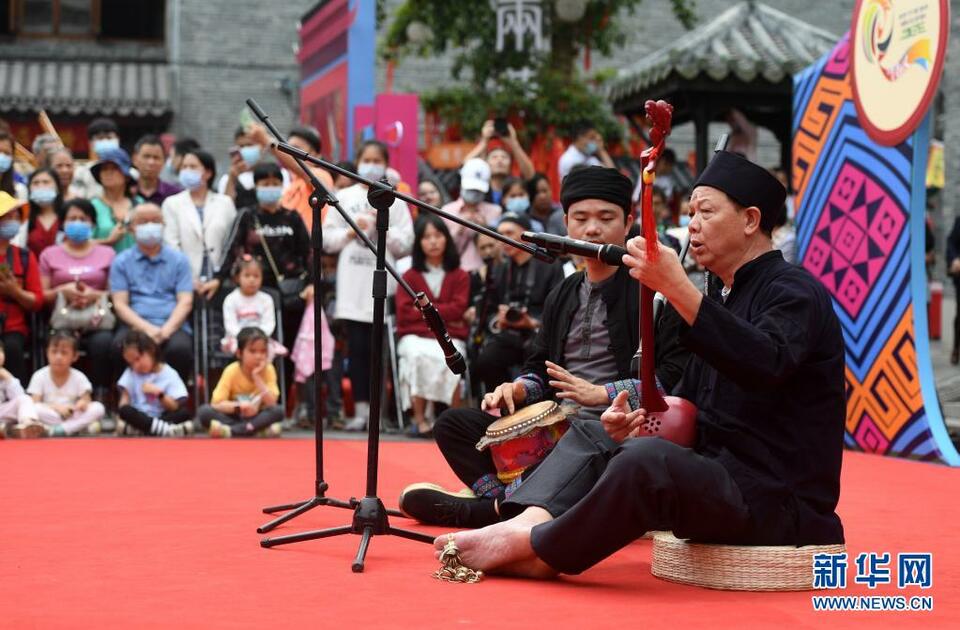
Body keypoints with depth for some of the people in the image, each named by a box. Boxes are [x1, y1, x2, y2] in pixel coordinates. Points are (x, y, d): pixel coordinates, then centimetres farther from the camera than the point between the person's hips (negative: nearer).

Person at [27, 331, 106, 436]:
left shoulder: (79, 377, 2)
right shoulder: (39, 376, -3)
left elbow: (87, 400, -3)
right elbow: (35, 404, -9)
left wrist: (83, 403, -28)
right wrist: (56, 407, -25)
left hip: (73, 416, 2)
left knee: (98, 408, -24)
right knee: (37, 410, -34)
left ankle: (61, 429, -34)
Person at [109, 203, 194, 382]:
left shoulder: (178, 260, 16)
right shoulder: (121, 262, 15)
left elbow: (185, 302, 6)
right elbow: (120, 305, 5)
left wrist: (167, 329, -13)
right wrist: (147, 328, -12)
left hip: (172, 326, 0)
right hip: (136, 326, 0)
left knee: (180, 347, -35)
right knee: (123, 345, -35)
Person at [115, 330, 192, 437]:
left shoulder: (169, 374, 0)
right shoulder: (131, 373, 9)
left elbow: (175, 408, -5)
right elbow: (124, 399, 3)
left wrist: (159, 394, -21)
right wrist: (122, 419, -14)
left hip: (163, 416, -1)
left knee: (184, 412, -29)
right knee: (125, 410, -31)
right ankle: (166, 429, -42)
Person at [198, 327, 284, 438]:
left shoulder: (268, 370, -11)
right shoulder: (232, 371, -13)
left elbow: (271, 403, -21)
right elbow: (216, 404, -19)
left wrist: (257, 377, -27)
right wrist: (238, 406, -36)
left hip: (256, 417, 0)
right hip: (233, 417, 0)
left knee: (277, 411, -30)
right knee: (204, 411, -26)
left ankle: (229, 431, -32)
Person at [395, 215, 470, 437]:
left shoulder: (459, 276, 12)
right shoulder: (409, 277, 13)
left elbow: (458, 309, -1)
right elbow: (404, 313, 2)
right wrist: (441, 314, -3)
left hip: (449, 337, 0)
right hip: (415, 336, 0)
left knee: (449, 359, -35)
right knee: (418, 356, -35)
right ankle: (419, 418, -29)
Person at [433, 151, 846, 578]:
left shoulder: (794, 291, -9)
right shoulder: (726, 296, 20)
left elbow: (767, 365, -32)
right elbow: (689, 404, 21)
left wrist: (677, 288, -35)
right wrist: (640, 421, -1)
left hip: (783, 501, -10)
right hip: (719, 476, 10)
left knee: (647, 460, -33)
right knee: (591, 439, 9)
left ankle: (534, 550, -17)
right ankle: (527, 523, -18)